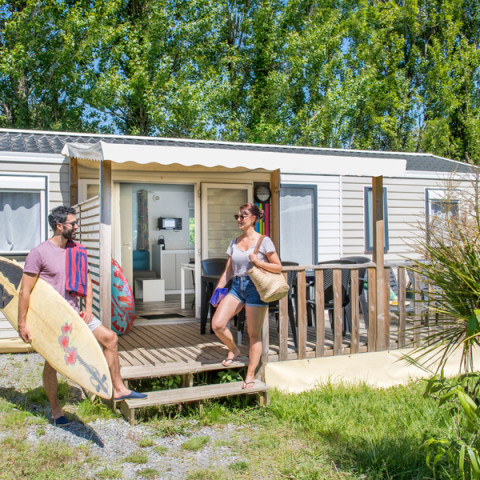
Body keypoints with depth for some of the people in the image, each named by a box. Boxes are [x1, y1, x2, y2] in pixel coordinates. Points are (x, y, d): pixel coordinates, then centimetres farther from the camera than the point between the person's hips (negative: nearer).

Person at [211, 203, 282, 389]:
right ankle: (233, 350, 20)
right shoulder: (234, 243, 12)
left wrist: (258, 262, -17)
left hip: (255, 287, -5)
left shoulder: (263, 241, -2)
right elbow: (228, 271, 15)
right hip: (237, 287, 5)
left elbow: (278, 267, -3)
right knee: (217, 324, -9)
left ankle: (250, 376, 15)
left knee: (254, 334, 1)